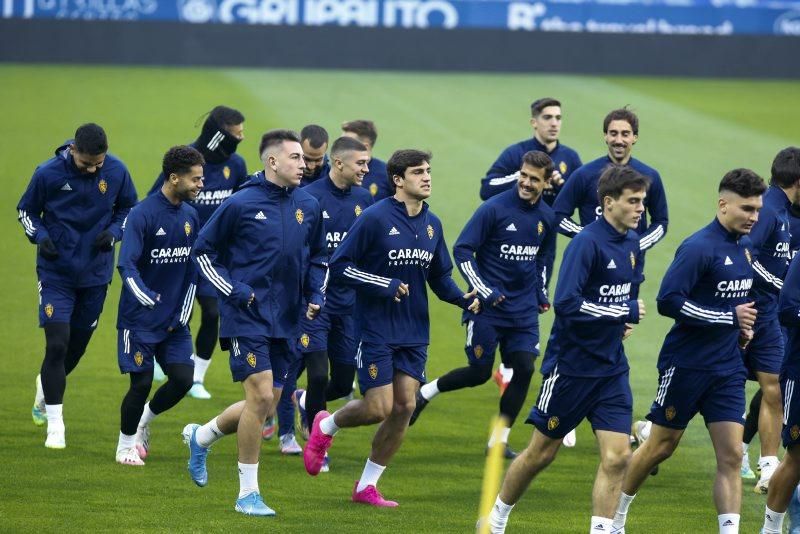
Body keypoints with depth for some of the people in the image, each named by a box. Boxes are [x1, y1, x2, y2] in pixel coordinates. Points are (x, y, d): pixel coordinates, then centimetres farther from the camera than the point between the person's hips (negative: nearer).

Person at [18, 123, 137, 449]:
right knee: (57, 345, -12)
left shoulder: (116, 172, -9)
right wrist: (40, 236, -18)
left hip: (95, 274, 3)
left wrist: (114, 232, -11)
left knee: (77, 346, 14)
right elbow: (25, 210, 0)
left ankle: (46, 386, 46)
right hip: (55, 272, -3)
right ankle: (55, 424, -3)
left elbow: (129, 208, 8)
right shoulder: (48, 173, -15)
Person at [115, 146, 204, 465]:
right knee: (142, 382, -4)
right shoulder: (143, 214, -15)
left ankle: (145, 420, 25)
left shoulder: (190, 216, 6)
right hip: (139, 319, -6)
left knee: (183, 379, -3)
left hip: (174, 320, 6)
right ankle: (126, 444, 18)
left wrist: (183, 313, 7)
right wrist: (147, 297, -37)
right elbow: (127, 265, -22)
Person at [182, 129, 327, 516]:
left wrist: (316, 294, 5)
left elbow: (318, 257, 22)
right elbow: (203, 251, 0)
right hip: (248, 317, -6)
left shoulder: (308, 207, 7)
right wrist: (234, 291, -9)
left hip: (286, 321, 6)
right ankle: (248, 494, -3)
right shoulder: (241, 204, -8)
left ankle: (201, 437, 36)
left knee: (264, 405, 8)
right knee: (261, 397, -14)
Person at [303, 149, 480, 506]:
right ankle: (325, 427, 23)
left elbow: (440, 276, 17)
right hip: (376, 330, -6)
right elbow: (339, 266, -11)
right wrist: (386, 285, -19)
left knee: (404, 407, 0)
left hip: (414, 334, 6)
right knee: (379, 408, -9)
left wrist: (463, 299, -3)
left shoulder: (431, 224, 7)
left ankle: (367, 486, 13)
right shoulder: (375, 218, -12)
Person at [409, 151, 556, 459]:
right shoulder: (494, 209, -13)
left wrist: (542, 295, 14)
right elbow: (462, 250, -12)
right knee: (480, 372, -4)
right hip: (488, 307, -5)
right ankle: (424, 393, 22)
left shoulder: (546, 217, 5)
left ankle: (500, 441, 6)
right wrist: (483, 291, -16)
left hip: (524, 310, 5)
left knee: (524, 369, -5)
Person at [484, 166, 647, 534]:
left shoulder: (632, 243, 7)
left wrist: (626, 318, 7)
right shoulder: (587, 243, -18)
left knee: (617, 456, -6)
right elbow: (566, 303, -27)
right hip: (571, 365, -6)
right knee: (541, 452, 8)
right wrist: (627, 312, -21)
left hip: (612, 368, 6)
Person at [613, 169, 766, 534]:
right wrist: (731, 317, -22)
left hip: (728, 367, 6)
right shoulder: (699, 247, -19)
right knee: (661, 447, 8)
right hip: (686, 364, -6)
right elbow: (669, 301, -25)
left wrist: (743, 326, 5)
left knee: (731, 456, -4)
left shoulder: (746, 247, 6)